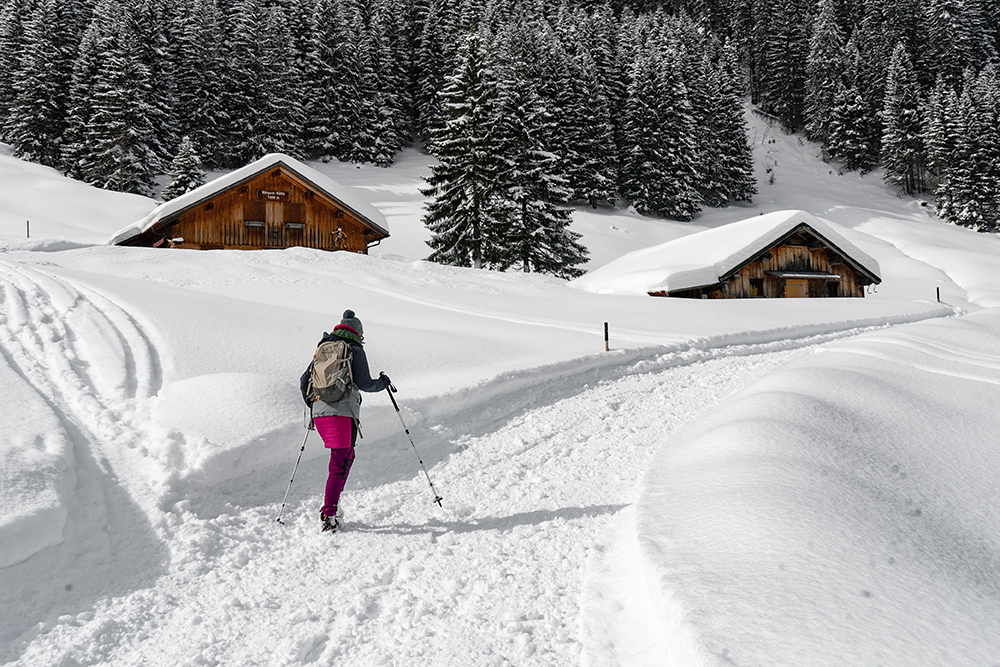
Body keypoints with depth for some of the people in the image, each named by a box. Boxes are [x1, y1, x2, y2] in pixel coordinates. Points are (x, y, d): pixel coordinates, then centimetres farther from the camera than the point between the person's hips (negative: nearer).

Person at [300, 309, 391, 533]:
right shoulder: (355, 351, 0)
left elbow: (304, 380, 20)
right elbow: (364, 384, -5)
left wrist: (310, 402, 35)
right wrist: (382, 383, 14)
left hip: (319, 413, 6)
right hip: (343, 413, -6)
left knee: (345, 456, 20)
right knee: (340, 463, -4)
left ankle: (333, 501, 15)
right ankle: (329, 514, -11)